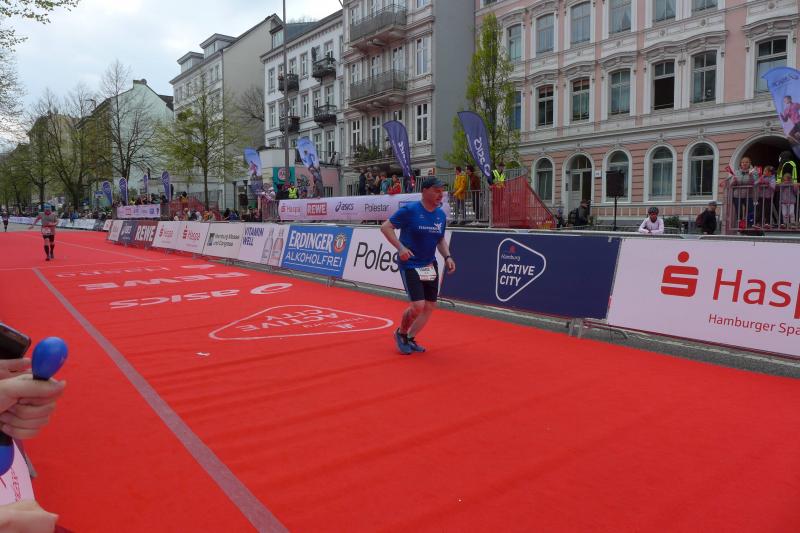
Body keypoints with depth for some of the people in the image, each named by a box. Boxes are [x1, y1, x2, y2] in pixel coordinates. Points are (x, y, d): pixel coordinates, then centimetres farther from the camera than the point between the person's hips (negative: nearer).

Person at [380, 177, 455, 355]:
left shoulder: (441, 215, 6)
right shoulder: (409, 210, -13)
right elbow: (385, 227, -10)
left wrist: (447, 256, 0)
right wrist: (400, 247, -22)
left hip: (430, 266, 7)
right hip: (410, 265, -7)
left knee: (429, 307, 6)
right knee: (417, 305, -13)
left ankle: (410, 338, 25)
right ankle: (401, 333, 16)